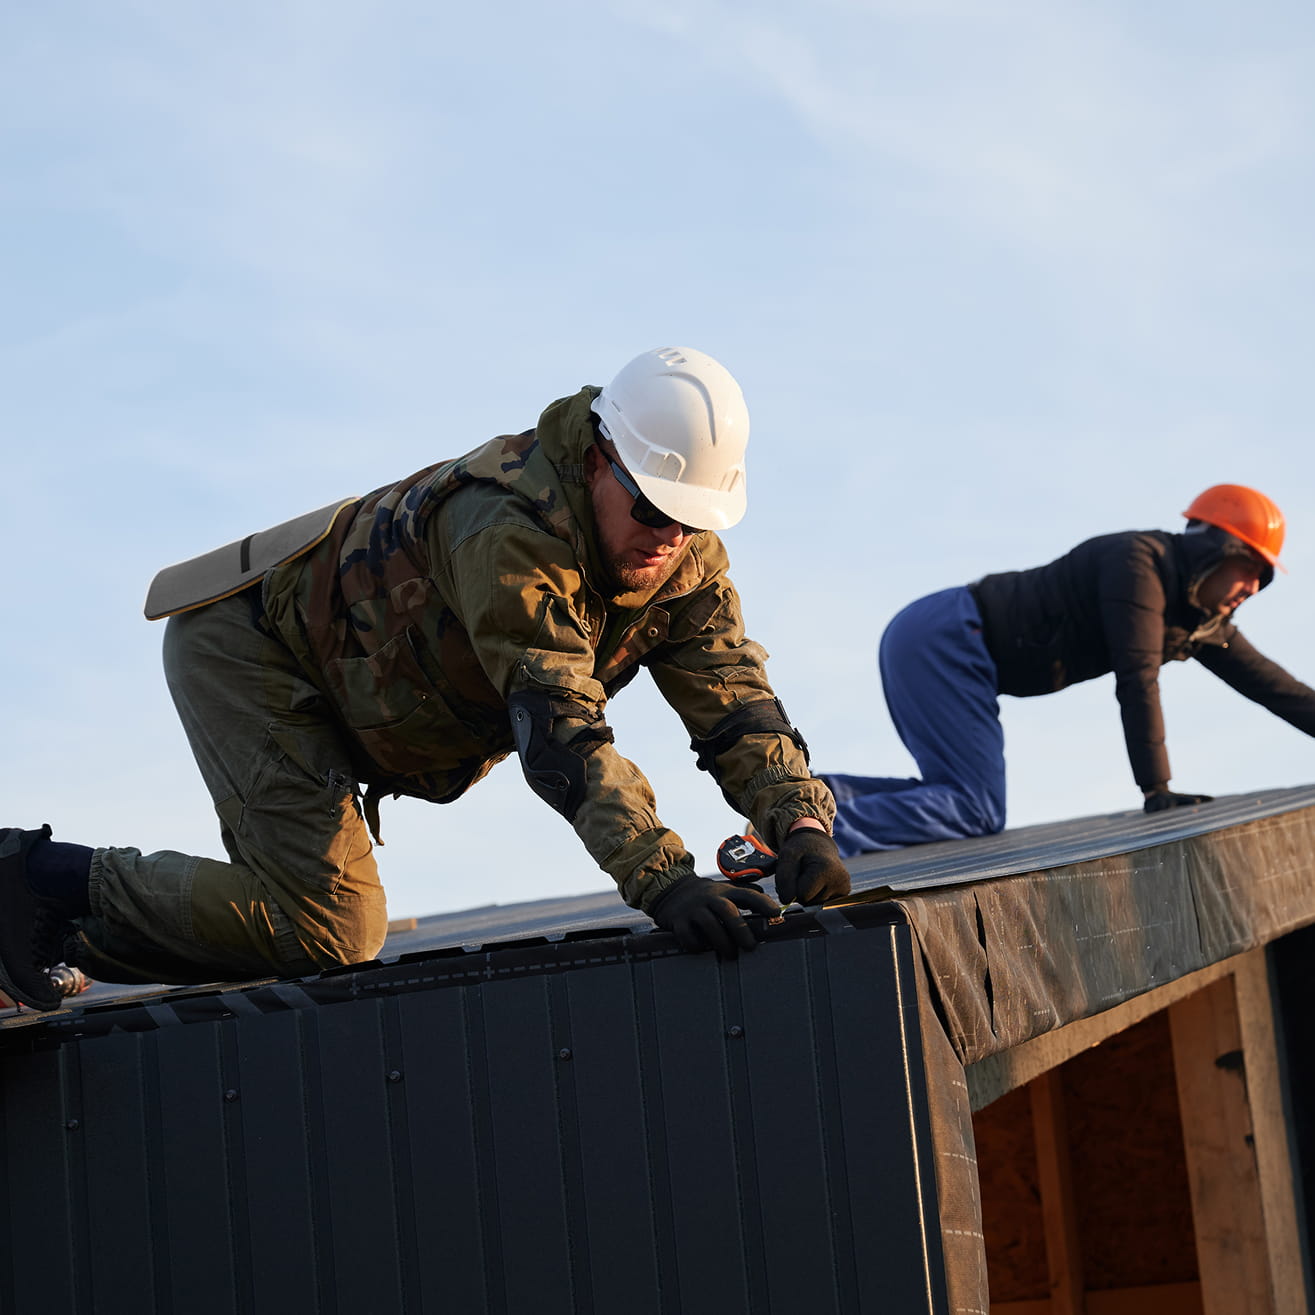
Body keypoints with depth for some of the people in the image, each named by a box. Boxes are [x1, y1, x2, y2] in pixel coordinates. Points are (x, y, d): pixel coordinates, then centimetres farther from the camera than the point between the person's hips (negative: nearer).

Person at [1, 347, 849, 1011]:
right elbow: (560, 724, -45)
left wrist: (800, 825, -31)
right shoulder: (510, 531, -37)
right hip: (245, 645, -9)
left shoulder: (686, 561, -10)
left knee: (318, 934, 11)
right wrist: (662, 878, -52)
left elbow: (736, 701, -13)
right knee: (330, 930, -20)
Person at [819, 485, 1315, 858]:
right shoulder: (1140, 561, -14)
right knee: (977, 812, -18)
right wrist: (1156, 790, -17)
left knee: (968, 801, 11)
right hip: (941, 639, -10)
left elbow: (1265, 680, 21)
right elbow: (1137, 682, -19)